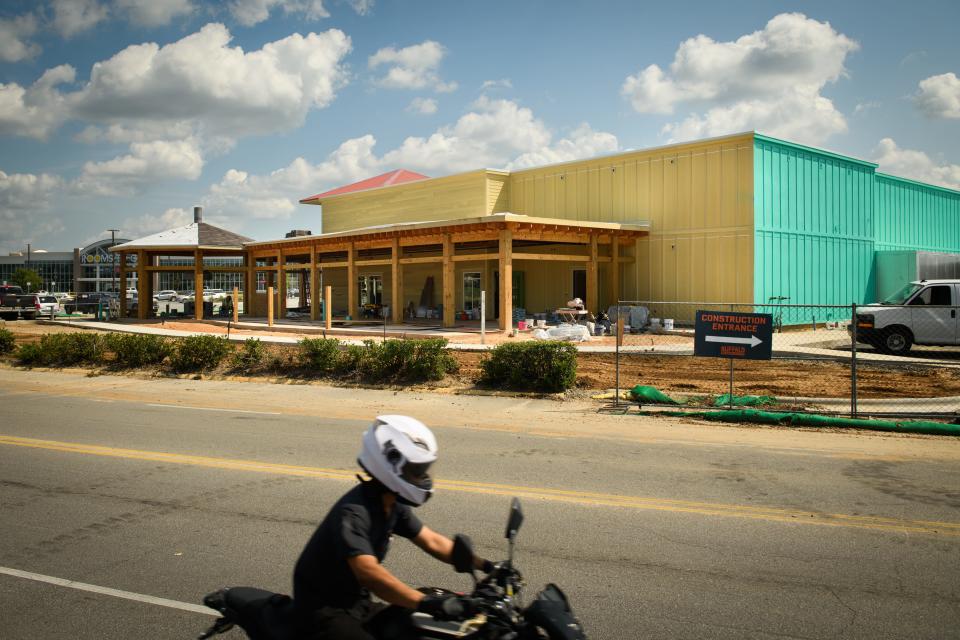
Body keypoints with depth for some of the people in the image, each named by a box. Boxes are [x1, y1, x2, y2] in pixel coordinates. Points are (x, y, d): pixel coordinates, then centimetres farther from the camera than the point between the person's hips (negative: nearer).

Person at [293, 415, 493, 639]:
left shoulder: (393, 505, 1)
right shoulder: (353, 512, -29)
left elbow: (432, 541, 6)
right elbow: (369, 573, -41)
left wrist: (485, 565, -3)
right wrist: (429, 603, -50)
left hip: (359, 604, 9)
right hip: (324, 613, -9)